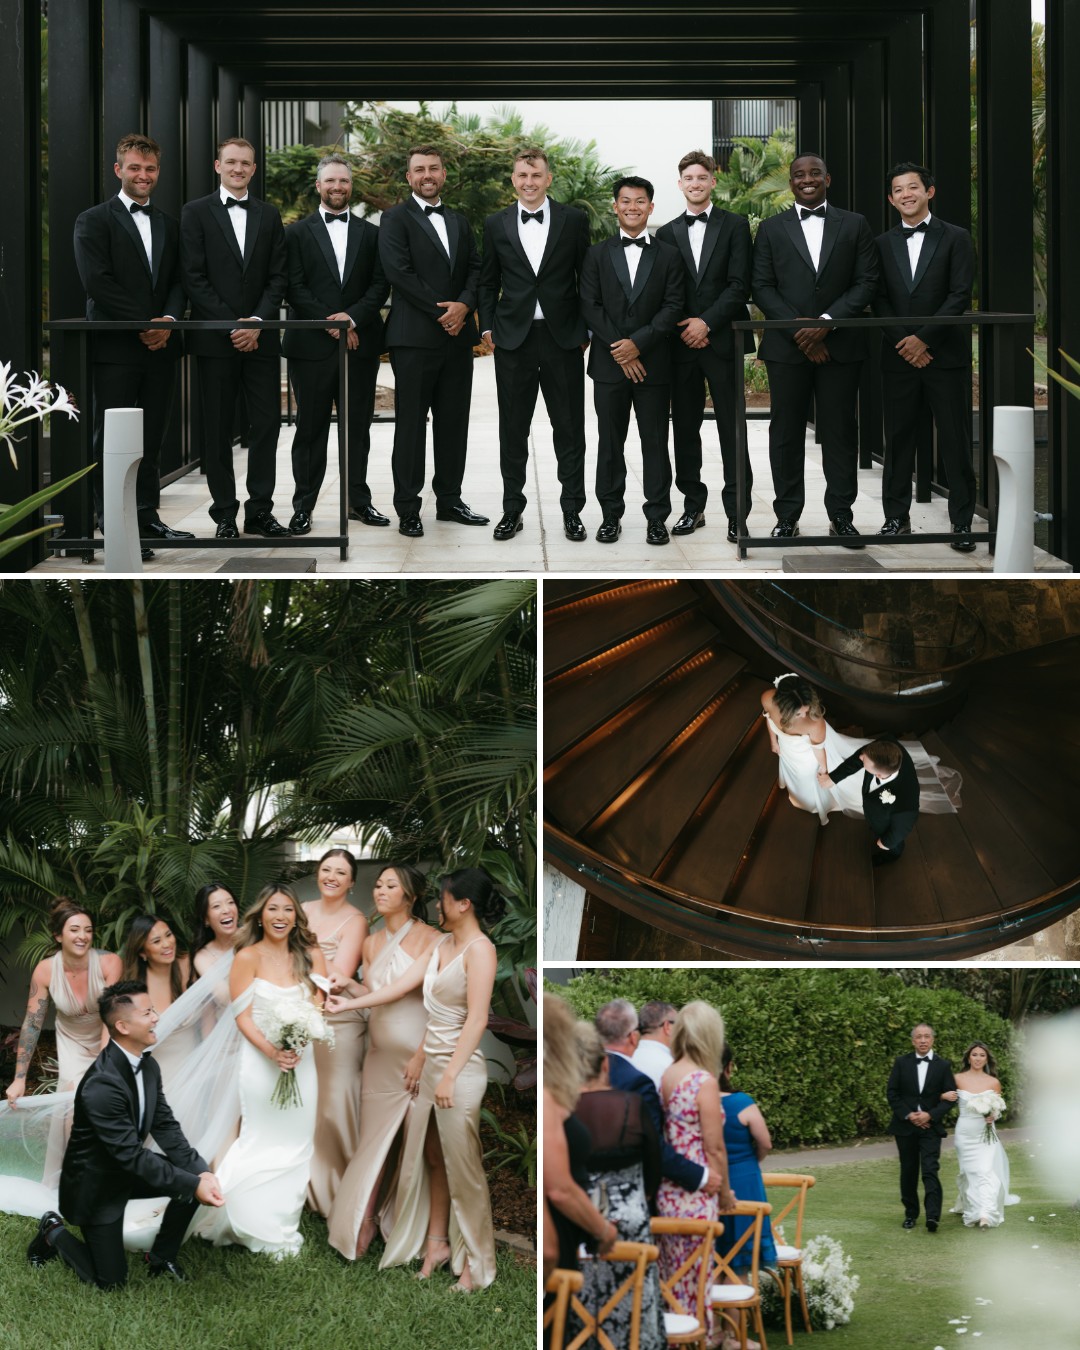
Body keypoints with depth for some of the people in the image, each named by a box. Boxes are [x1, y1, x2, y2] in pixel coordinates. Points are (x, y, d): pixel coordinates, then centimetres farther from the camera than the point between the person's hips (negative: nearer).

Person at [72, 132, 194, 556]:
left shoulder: (168, 226, 17)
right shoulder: (93, 221, -1)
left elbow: (179, 282, 13)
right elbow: (97, 281, -10)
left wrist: (169, 321, -7)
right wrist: (143, 324, -14)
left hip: (159, 346, 5)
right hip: (115, 346, -5)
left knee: (152, 438, 7)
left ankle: (147, 516, 13)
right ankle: (112, 524, -1)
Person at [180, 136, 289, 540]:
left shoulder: (269, 215, 11)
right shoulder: (196, 213, 1)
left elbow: (278, 275, 6)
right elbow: (194, 277, -5)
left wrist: (258, 322, -9)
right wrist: (232, 325, -11)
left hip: (261, 336, 3)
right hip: (215, 338, -3)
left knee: (266, 423, 0)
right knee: (218, 429, 1)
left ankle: (260, 511, 6)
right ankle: (225, 514, 7)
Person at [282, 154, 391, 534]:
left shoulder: (370, 233, 12)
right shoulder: (298, 233, 6)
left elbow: (380, 285, 4)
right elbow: (295, 288, -2)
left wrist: (352, 317, -12)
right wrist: (331, 324, -11)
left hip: (359, 343, 2)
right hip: (311, 345, -2)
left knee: (357, 426, 6)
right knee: (310, 427, 0)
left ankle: (358, 500, 13)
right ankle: (303, 506, 2)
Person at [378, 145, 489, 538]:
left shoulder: (458, 221, 18)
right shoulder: (396, 219, -2)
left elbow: (475, 267, 12)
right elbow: (399, 272, -12)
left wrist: (464, 305, -8)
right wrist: (441, 312, -14)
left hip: (457, 335, 6)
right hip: (416, 338, -6)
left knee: (454, 422, 8)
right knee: (411, 424, -2)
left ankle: (449, 500, 16)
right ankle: (407, 509, 1)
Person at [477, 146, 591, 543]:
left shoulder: (574, 220, 1)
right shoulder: (496, 224, 5)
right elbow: (488, 282, 12)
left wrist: (586, 329, 1)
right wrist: (487, 327, 4)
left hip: (562, 337, -1)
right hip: (513, 338, 1)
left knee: (569, 427, 3)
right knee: (513, 428, 6)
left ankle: (572, 510, 11)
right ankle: (512, 509, 14)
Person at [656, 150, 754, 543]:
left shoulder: (735, 226, 3)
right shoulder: (667, 233, 12)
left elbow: (740, 285, -4)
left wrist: (706, 322, -12)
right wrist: (683, 328, -6)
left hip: (722, 341, -3)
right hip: (681, 344, 3)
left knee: (732, 429, -3)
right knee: (684, 428, 5)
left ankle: (737, 513, -1)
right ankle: (693, 507, 13)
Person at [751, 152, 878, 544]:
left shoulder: (855, 225, 8)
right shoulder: (771, 229, 9)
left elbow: (866, 283, 1)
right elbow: (761, 287, 3)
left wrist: (827, 321, -11)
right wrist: (798, 329, -10)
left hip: (840, 345, 0)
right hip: (787, 346, 0)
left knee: (840, 431, 2)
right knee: (786, 431, 2)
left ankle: (840, 514, 8)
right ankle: (787, 515, 8)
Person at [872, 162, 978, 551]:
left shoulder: (955, 239, 2)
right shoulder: (882, 244, 11)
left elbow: (960, 296, -6)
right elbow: (879, 300, 5)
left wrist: (923, 337, -13)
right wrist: (904, 344, -9)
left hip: (946, 355, -3)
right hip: (898, 358, 3)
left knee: (956, 441, -2)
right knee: (898, 439, 6)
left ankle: (962, 522, 1)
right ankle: (897, 516, 13)